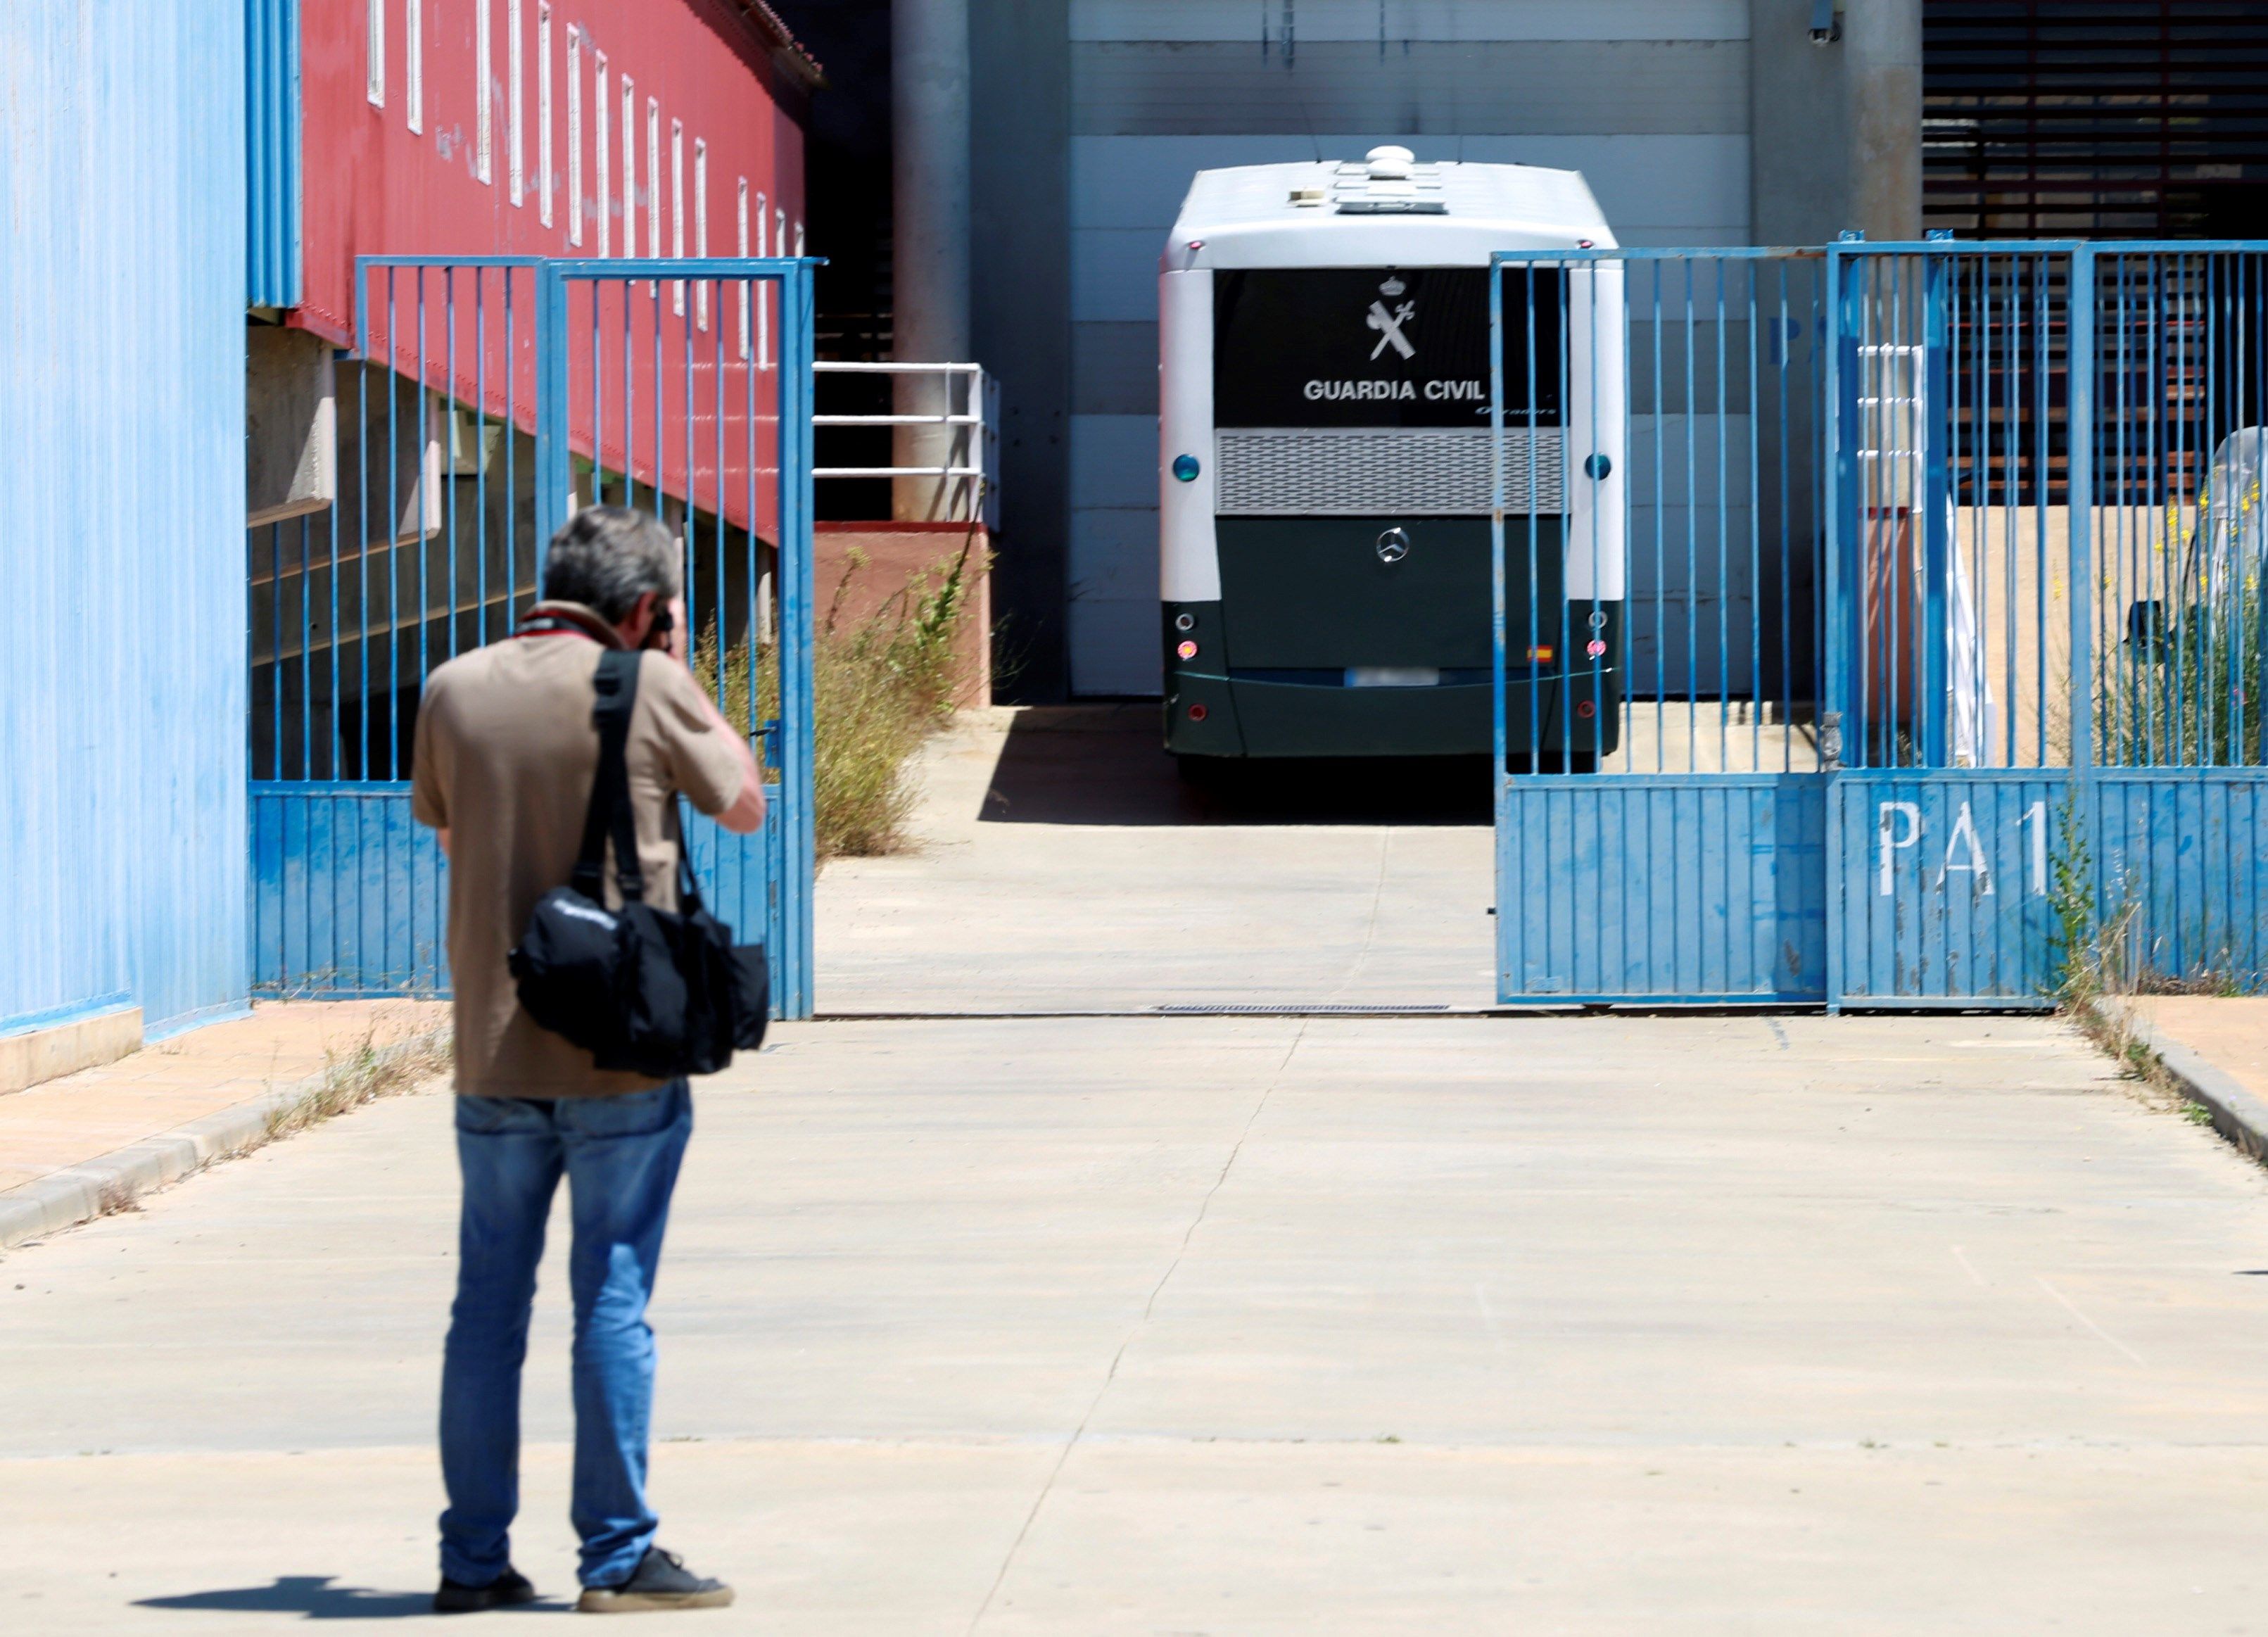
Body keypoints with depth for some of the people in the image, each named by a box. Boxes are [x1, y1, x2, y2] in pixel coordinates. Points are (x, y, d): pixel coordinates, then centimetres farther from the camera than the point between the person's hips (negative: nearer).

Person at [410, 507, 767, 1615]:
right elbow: (744, 805, 5)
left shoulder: (455, 690, 2)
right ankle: (618, 1555, 4)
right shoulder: (646, 688, -9)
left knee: (488, 1303, 9)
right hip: (624, 1055, -4)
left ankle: (473, 1559, 13)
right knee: (614, 1302, 2)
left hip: (492, 1054, 4)